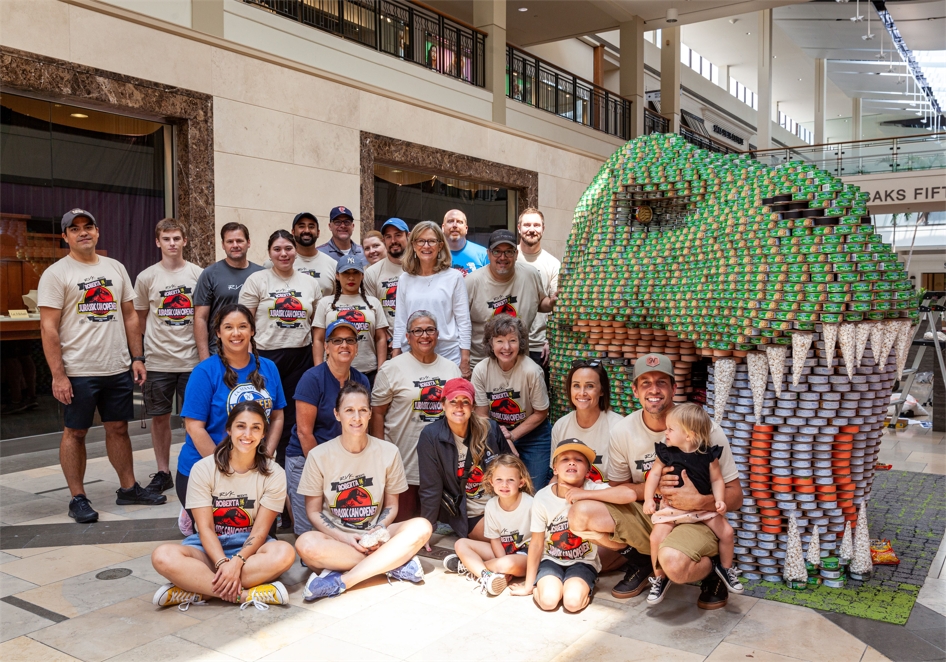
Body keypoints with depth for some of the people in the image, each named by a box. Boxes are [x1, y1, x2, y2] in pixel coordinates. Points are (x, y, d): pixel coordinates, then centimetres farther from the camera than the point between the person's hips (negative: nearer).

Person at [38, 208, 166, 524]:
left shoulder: (115, 268, 11)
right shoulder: (56, 273, -5)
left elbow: (130, 316, 14)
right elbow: (48, 327, -9)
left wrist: (137, 358, 8)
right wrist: (58, 375, -14)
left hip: (118, 368, 5)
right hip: (78, 372, -4)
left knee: (118, 428, 13)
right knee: (75, 432, 5)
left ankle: (128, 488, 24)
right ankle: (78, 498, 16)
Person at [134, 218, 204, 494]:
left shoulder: (198, 274, 1)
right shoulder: (147, 277, 2)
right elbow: (140, 318, 12)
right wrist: (158, 338, 6)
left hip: (192, 358, -1)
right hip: (158, 360, 1)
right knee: (159, 417, 8)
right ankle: (163, 472, 21)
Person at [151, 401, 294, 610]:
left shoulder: (274, 474, -7)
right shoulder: (203, 469, -7)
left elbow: (260, 530, -10)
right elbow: (205, 528, -11)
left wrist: (237, 562, -28)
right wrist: (223, 563, -28)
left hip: (249, 546, 0)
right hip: (210, 546, 0)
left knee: (284, 553, -34)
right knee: (163, 556, -31)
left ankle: (194, 589, -29)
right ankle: (246, 594, -33)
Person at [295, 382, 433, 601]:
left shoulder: (388, 452, -2)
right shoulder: (319, 456, -5)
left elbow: (391, 506, 5)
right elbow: (313, 511, -1)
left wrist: (378, 531, -16)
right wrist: (343, 537, -17)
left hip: (374, 536, 1)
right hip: (335, 536, -1)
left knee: (421, 527, -26)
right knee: (306, 544, -35)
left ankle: (341, 580, -28)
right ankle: (396, 562, -23)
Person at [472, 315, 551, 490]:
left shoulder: (531, 371, -23)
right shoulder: (481, 371, -16)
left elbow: (541, 413, -10)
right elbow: (481, 415, -7)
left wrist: (511, 436, -13)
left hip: (531, 434, -2)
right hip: (495, 434, 2)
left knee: (534, 489, -2)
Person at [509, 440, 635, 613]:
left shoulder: (593, 489, -18)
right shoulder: (542, 498, -14)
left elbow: (629, 494, -37)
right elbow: (537, 543, -6)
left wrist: (585, 494, -35)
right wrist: (528, 585, -1)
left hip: (583, 561, 0)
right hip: (551, 560, 1)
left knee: (573, 602, -24)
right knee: (548, 600, -24)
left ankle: (584, 585, 7)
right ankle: (542, 583, 8)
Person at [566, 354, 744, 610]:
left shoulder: (707, 430, -15)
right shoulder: (623, 432, -7)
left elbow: (735, 497, -10)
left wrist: (698, 501, -30)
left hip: (695, 519, -4)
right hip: (644, 514, 4)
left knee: (673, 561, -37)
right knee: (581, 514, -19)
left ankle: (711, 570, 2)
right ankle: (639, 559, 10)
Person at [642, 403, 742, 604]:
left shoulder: (708, 455, -10)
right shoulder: (666, 453, -8)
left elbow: (717, 480, -1)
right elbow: (654, 475, -1)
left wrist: (719, 500, -16)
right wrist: (648, 499, -11)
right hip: (672, 507, 0)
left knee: (727, 532, -7)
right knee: (656, 537, -18)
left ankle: (725, 568, 23)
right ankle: (659, 578, 5)